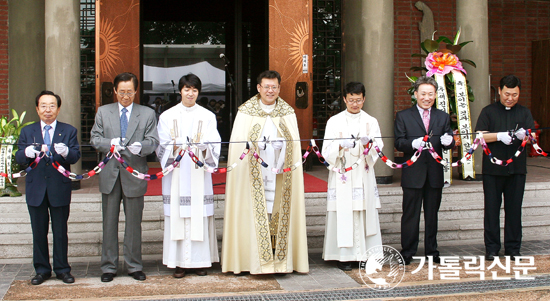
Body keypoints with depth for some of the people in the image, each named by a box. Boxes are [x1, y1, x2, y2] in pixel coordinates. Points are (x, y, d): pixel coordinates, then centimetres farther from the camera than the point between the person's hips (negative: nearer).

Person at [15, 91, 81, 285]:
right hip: (36, 189, 2)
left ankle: (62, 269, 17)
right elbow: (18, 159, 0)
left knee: (60, 231, 7)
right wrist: (27, 153, -23)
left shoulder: (69, 131, 4)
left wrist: (66, 152, -31)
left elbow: (76, 156, -8)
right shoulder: (27, 132, 9)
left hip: (60, 189, -1)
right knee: (39, 232, 9)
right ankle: (42, 270, 20)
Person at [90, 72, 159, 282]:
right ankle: (108, 267, 15)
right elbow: (95, 138, 6)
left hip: (135, 174, -1)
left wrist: (141, 146, -23)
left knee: (134, 223, 5)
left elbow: (153, 141, -1)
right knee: (109, 223, 6)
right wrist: (110, 143, -15)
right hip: (110, 175, 1)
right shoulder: (103, 112, 11)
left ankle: (134, 266, 16)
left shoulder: (147, 114, 7)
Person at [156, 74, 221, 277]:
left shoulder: (207, 116, 9)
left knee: (199, 216, -1)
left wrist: (203, 148, -21)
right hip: (176, 174, 0)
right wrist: (174, 148, -19)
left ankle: (199, 260, 7)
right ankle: (179, 262, 3)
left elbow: (214, 146, 0)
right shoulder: (167, 116, 9)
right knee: (177, 216, -3)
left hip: (199, 174, 0)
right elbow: (162, 147, 2)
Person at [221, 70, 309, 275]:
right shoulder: (246, 112, 3)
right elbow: (238, 145, 1)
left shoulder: (288, 113, 9)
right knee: (255, 214, -2)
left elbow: (294, 146, 10)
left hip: (279, 174, 2)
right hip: (254, 176, -2)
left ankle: (281, 260, 7)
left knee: (279, 212, 1)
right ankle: (253, 259, 5)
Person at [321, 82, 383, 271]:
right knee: (343, 214, -5)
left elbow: (378, 150, 4)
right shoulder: (334, 122, 5)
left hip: (364, 177, 2)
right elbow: (327, 152, -2)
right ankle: (343, 256, 1)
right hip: (342, 177, -2)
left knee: (366, 213, -1)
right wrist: (341, 145, -21)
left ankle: (365, 254, 6)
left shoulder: (371, 122, 11)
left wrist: (367, 144, -17)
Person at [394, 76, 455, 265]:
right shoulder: (403, 116, 3)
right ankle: (407, 253, 10)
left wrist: (448, 141, -19)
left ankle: (432, 252, 20)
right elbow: (398, 143, -5)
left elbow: (449, 142, 5)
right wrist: (413, 144, -25)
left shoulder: (443, 117, 13)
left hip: (435, 173, 3)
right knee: (410, 215, 2)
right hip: (413, 174, -3)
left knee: (432, 215, 10)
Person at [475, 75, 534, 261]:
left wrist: (524, 135, -23)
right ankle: (491, 248, 9)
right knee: (492, 209, 2)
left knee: (514, 209, 5)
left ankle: (513, 249, 13)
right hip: (493, 169, -1)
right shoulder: (488, 111, 5)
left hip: (517, 169, 2)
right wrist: (500, 136, -19)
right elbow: (480, 136, -4)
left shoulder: (524, 113, 11)